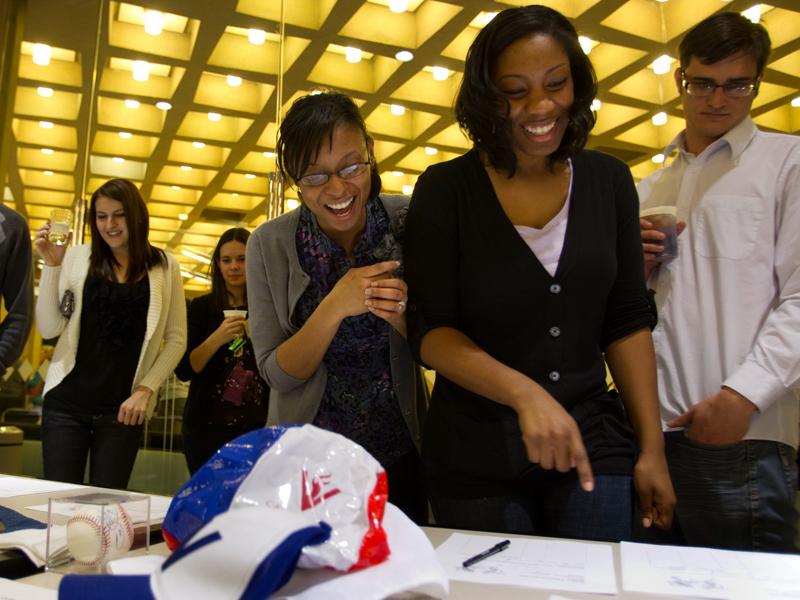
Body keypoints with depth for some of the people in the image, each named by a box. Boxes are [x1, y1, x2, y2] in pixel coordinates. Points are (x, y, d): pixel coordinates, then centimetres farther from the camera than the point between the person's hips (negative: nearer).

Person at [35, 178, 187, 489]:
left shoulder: (164, 266, 2)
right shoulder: (77, 257, 3)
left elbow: (176, 339, 3)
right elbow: (49, 329, 0)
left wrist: (145, 390, -6)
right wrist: (51, 265, -8)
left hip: (123, 407, 0)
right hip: (67, 400, 1)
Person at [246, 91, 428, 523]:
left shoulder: (406, 224, -12)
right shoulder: (270, 245, -13)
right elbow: (277, 374, -11)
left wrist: (400, 316, -27)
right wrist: (334, 308, -28)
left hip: (400, 455, 1)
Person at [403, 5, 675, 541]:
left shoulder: (608, 181, 2)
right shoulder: (445, 190, -7)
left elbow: (628, 321, 6)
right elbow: (429, 330, -11)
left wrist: (652, 448, 2)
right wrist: (522, 391, -27)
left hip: (592, 442, 3)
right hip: (475, 453, -2)